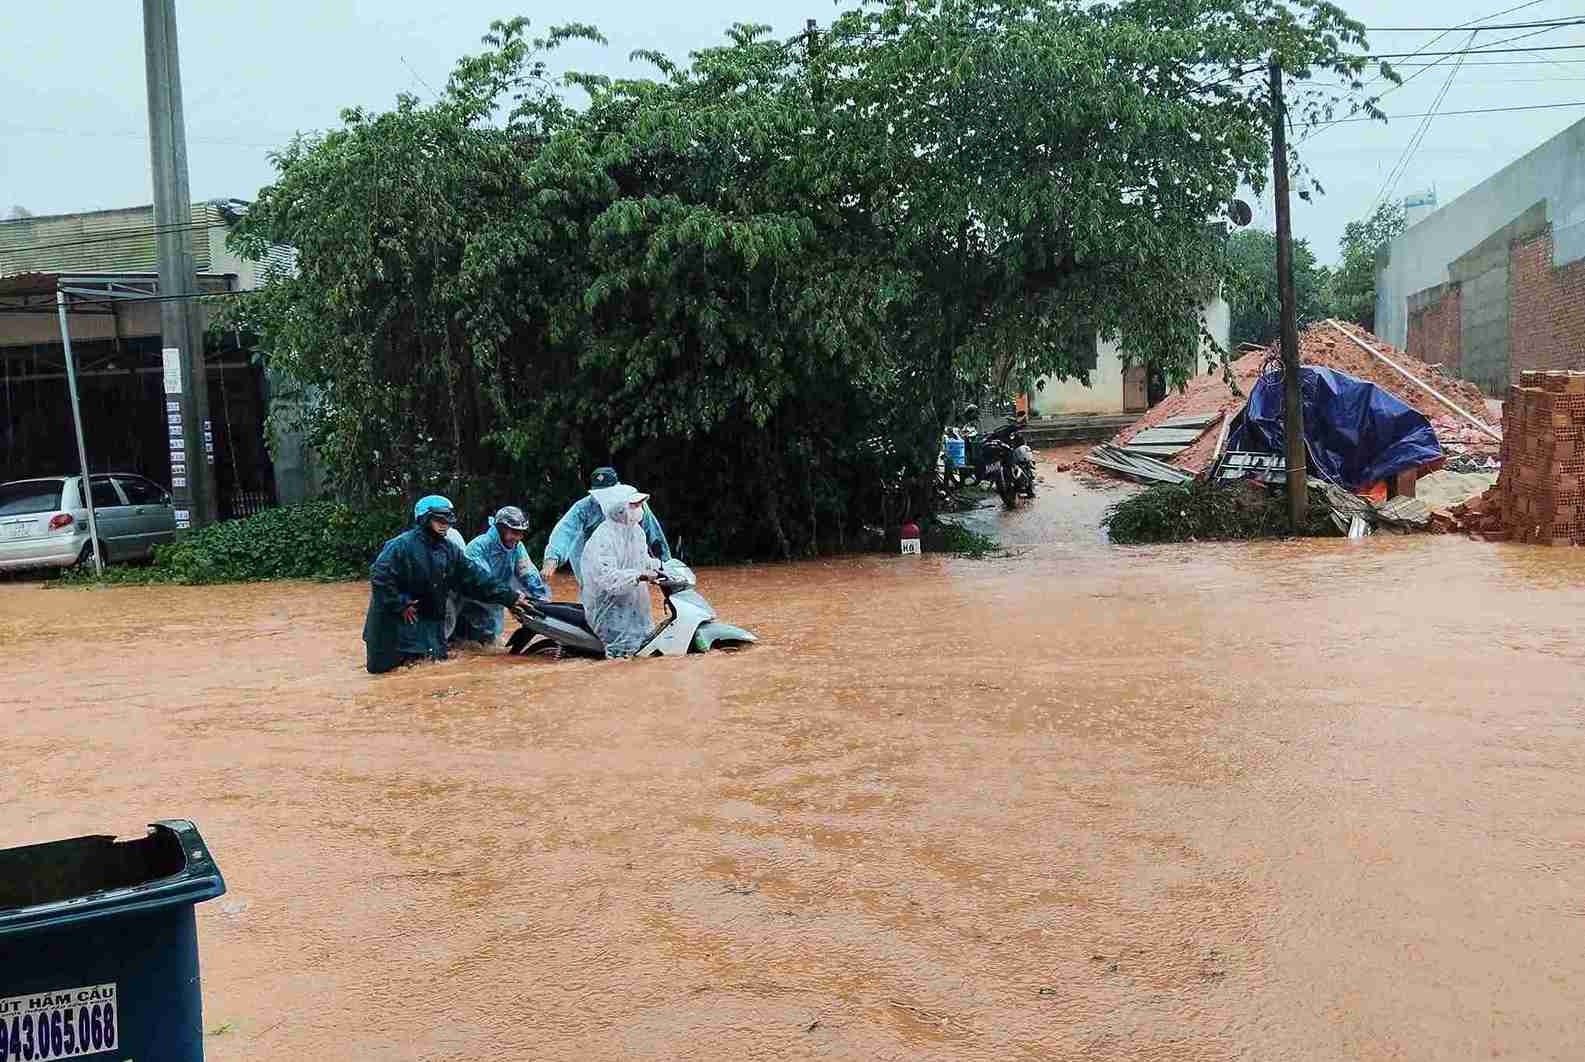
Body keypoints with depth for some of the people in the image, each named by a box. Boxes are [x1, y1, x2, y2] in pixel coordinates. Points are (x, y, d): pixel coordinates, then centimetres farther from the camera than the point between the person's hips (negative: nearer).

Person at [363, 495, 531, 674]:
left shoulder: (451, 551, 2)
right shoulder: (402, 545, -18)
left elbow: (476, 579, 0)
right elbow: (379, 577, -22)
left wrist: (512, 596, -5)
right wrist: (400, 605, -19)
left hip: (430, 619, 5)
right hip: (395, 618, -5)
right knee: (380, 666, -1)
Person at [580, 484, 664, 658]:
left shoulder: (636, 531, 6)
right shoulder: (602, 538, -23)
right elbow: (606, 577, -33)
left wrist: (659, 566, 5)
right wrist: (640, 576, -37)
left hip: (634, 601, 9)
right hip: (608, 603, -9)